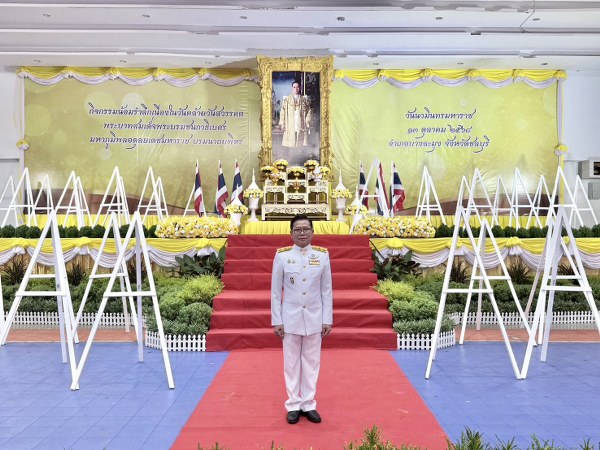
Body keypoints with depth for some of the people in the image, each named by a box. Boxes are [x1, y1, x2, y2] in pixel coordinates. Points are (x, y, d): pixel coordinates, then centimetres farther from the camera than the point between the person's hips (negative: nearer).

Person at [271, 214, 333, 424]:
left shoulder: (322, 255, -1)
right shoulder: (282, 255, -5)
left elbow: (327, 290, 2)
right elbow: (275, 291, -1)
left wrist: (328, 319, 1)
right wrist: (276, 320, -3)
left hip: (314, 318, 1)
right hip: (290, 318, -1)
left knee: (311, 362, 9)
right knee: (291, 363, 8)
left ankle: (309, 404, 22)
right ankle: (293, 405, 21)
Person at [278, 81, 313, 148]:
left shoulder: (305, 99, 10)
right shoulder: (287, 99, 7)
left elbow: (309, 111, 8)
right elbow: (282, 112, 4)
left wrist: (307, 123, -3)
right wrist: (282, 124, -4)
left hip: (301, 126, 1)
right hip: (290, 127, -1)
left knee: (301, 144, -5)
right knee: (290, 144, -7)